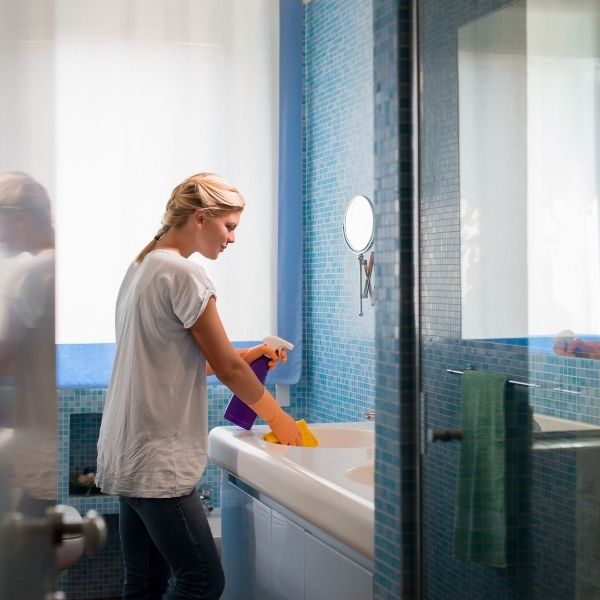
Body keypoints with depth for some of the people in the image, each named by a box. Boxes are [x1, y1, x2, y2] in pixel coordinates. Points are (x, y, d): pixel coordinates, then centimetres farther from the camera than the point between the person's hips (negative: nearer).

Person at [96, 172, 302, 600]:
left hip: (128, 454, 10)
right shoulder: (184, 274, -14)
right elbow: (227, 368, -10)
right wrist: (278, 419, 3)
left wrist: (245, 356, 14)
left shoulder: (143, 267, 14)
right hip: (157, 462, -10)